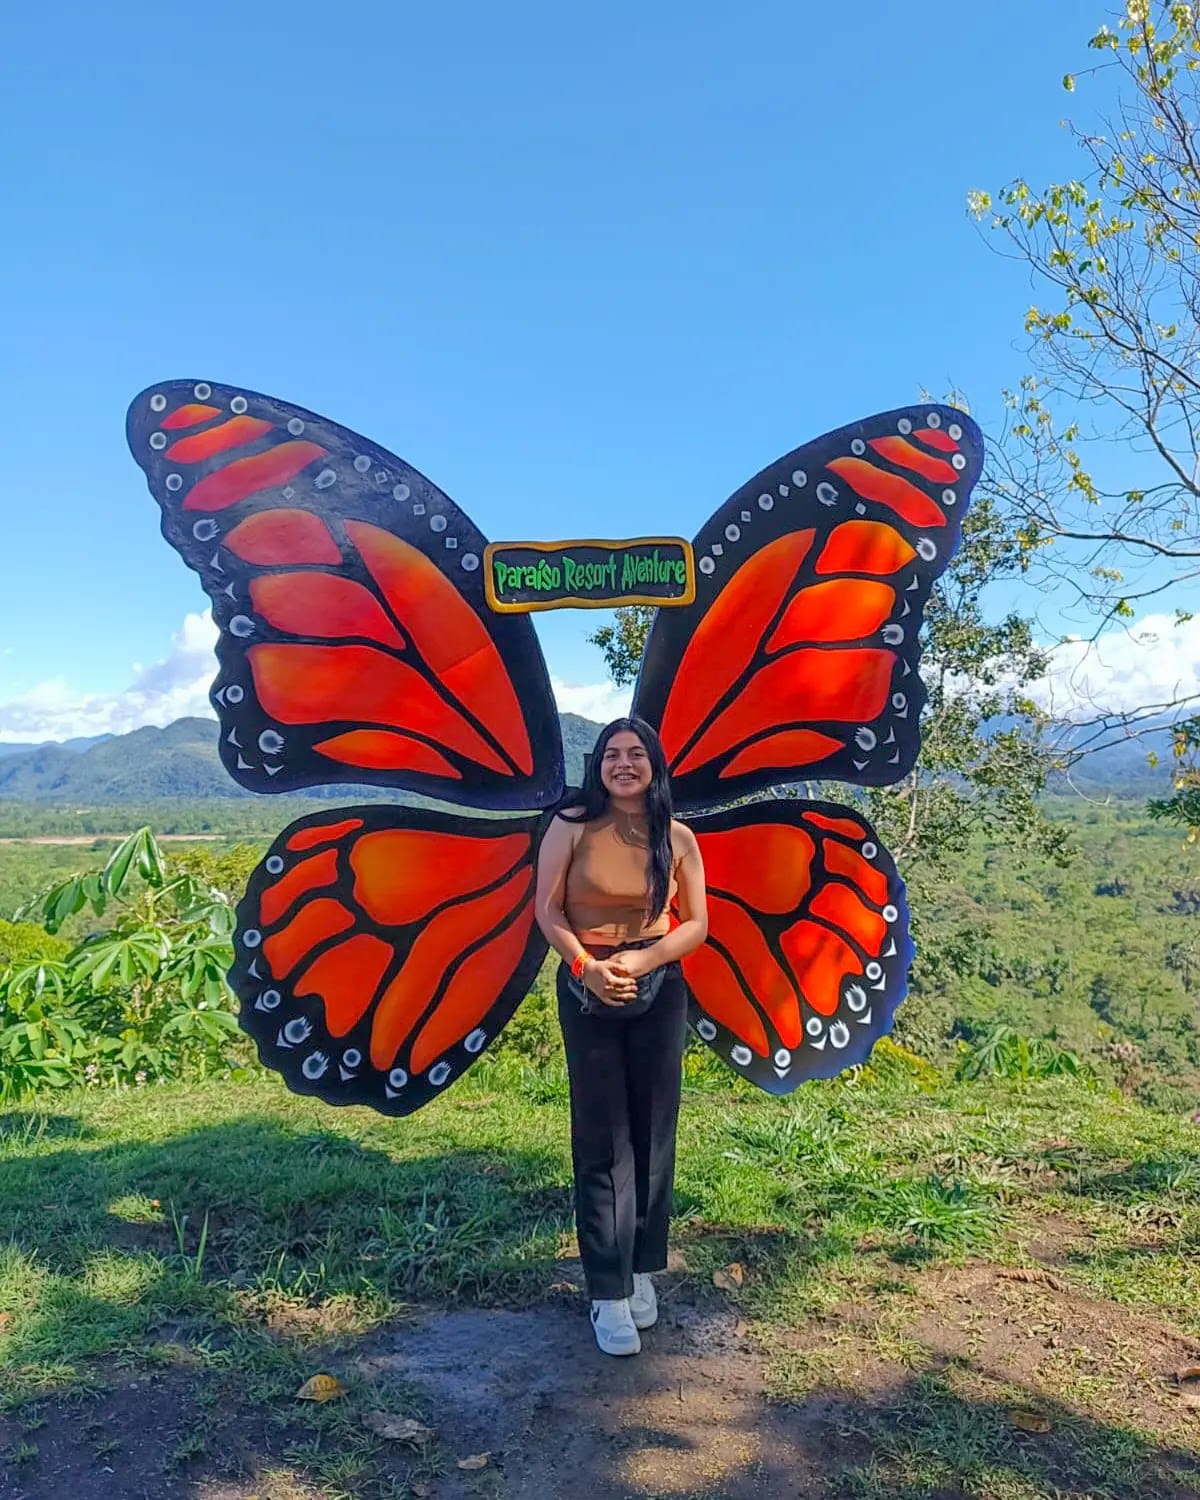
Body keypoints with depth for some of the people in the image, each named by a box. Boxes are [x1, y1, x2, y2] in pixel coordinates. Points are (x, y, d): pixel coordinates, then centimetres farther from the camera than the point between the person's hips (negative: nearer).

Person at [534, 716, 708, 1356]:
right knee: (601, 1136, 1)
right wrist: (586, 967, -19)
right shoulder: (572, 825, -7)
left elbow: (697, 924, 0)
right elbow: (548, 909, -5)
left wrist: (641, 961, -15)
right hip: (587, 989, -2)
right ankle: (609, 1292, 9)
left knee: (652, 1132, 8)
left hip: (659, 990, 2)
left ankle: (641, 1269, 25)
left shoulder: (678, 839, -2)